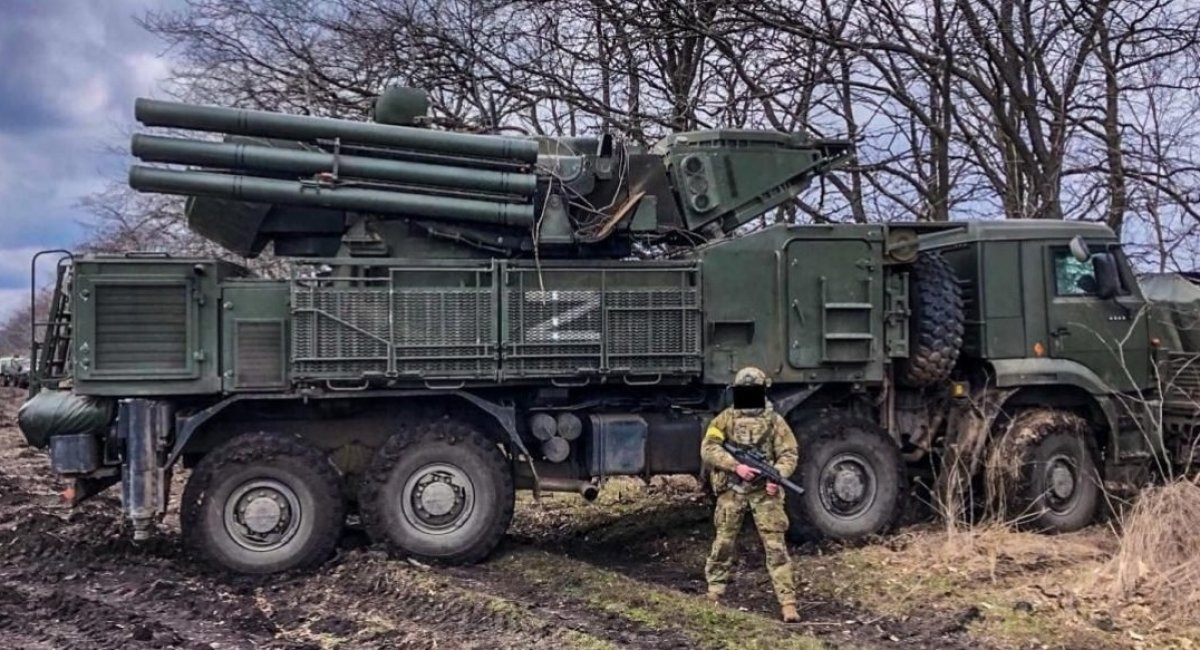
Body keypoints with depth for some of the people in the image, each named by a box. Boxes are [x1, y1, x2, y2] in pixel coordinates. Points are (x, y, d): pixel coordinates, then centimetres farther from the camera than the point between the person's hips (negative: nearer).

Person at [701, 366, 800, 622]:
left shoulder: (774, 420, 3)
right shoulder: (725, 418, 3)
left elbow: (789, 453, 0)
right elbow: (708, 449, -5)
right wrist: (736, 466, -18)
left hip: (764, 491, -1)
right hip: (732, 490, 1)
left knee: (775, 545, -4)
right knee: (724, 542, 9)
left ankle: (787, 601, -3)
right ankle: (715, 590, 27)